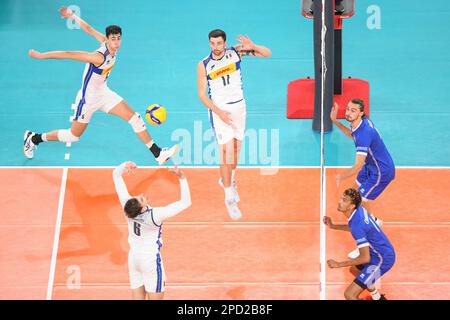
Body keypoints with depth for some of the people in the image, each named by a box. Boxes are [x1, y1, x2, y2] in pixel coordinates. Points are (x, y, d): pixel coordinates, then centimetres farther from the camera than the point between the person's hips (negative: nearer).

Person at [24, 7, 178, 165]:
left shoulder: (110, 45, -10)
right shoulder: (100, 57, -33)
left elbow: (89, 29, 3)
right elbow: (69, 54, -30)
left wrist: (73, 16, 17)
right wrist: (41, 55, -26)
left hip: (104, 93, 8)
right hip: (88, 98, -8)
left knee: (135, 118, 0)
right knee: (73, 136, 8)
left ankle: (158, 154, 4)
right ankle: (34, 138, 28)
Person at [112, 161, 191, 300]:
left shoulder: (127, 205, -18)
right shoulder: (155, 215, -29)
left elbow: (116, 175, -10)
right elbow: (185, 203, -27)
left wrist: (124, 165, -29)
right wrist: (182, 178, -31)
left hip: (133, 258, 6)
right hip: (151, 259, -6)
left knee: (138, 298, 11)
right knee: (155, 298, 3)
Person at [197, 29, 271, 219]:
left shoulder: (235, 52, -7)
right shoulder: (204, 65, -10)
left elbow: (267, 54, -7)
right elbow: (202, 95, -6)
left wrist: (252, 47, -28)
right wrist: (219, 112, -17)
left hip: (239, 107, 3)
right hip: (219, 110, -3)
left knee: (236, 149, 13)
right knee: (226, 151, -11)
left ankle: (228, 180, 42)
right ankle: (230, 198, -5)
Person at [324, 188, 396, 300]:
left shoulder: (357, 226, -32)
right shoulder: (360, 209, -5)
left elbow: (365, 258, -29)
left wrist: (339, 264, -23)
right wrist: (333, 226, 11)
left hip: (382, 260, -10)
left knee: (349, 295, -13)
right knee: (354, 270, 37)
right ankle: (377, 297, 55)